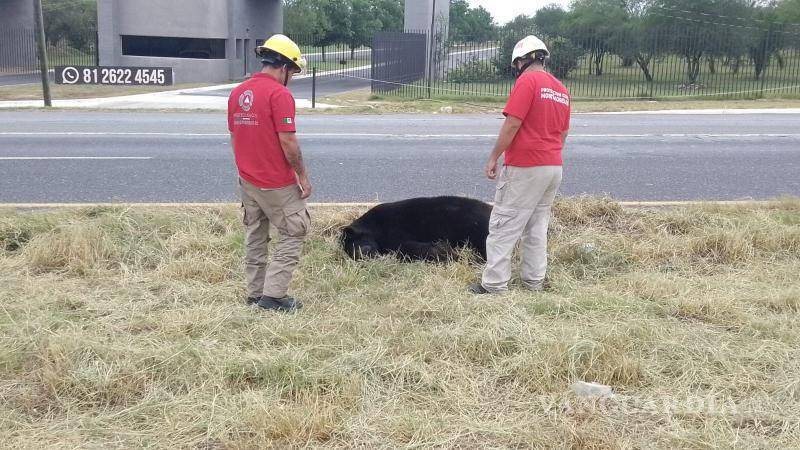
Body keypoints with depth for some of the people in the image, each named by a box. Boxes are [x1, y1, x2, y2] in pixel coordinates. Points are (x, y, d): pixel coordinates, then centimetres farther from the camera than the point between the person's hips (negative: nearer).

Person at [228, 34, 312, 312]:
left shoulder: (237, 93, 6)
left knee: (255, 236, 16)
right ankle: (273, 295, 1)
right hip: (277, 184, -8)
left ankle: (255, 293, 21)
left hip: (247, 180, 8)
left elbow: (234, 136, 12)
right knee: (295, 232, 5)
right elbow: (288, 141, -20)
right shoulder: (279, 94, -18)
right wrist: (303, 175, -10)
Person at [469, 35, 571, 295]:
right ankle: (534, 281, 17)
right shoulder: (561, 89, 14)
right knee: (537, 226, 14)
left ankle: (494, 283, -4)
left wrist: (493, 158, -10)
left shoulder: (527, 81, -10)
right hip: (554, 167, 8)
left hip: (524, 168, -8)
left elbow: (512, 124, -17)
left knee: (504, 225, -4)